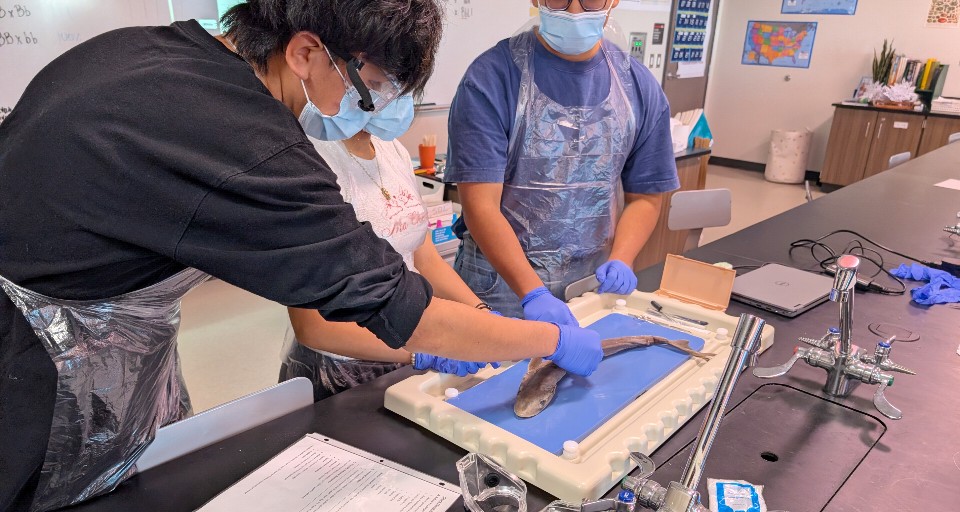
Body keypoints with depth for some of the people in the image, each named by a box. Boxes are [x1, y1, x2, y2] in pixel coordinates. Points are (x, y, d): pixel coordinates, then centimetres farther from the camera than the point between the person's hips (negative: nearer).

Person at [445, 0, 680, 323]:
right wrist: (533, 293, -26)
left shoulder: (638, 86, -1)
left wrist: (620, 261, -11)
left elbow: (645, 196, 6)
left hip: (593, 285, 3)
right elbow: (481, 206, -18)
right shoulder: (490, 77, -13)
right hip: (503, 285, -3)